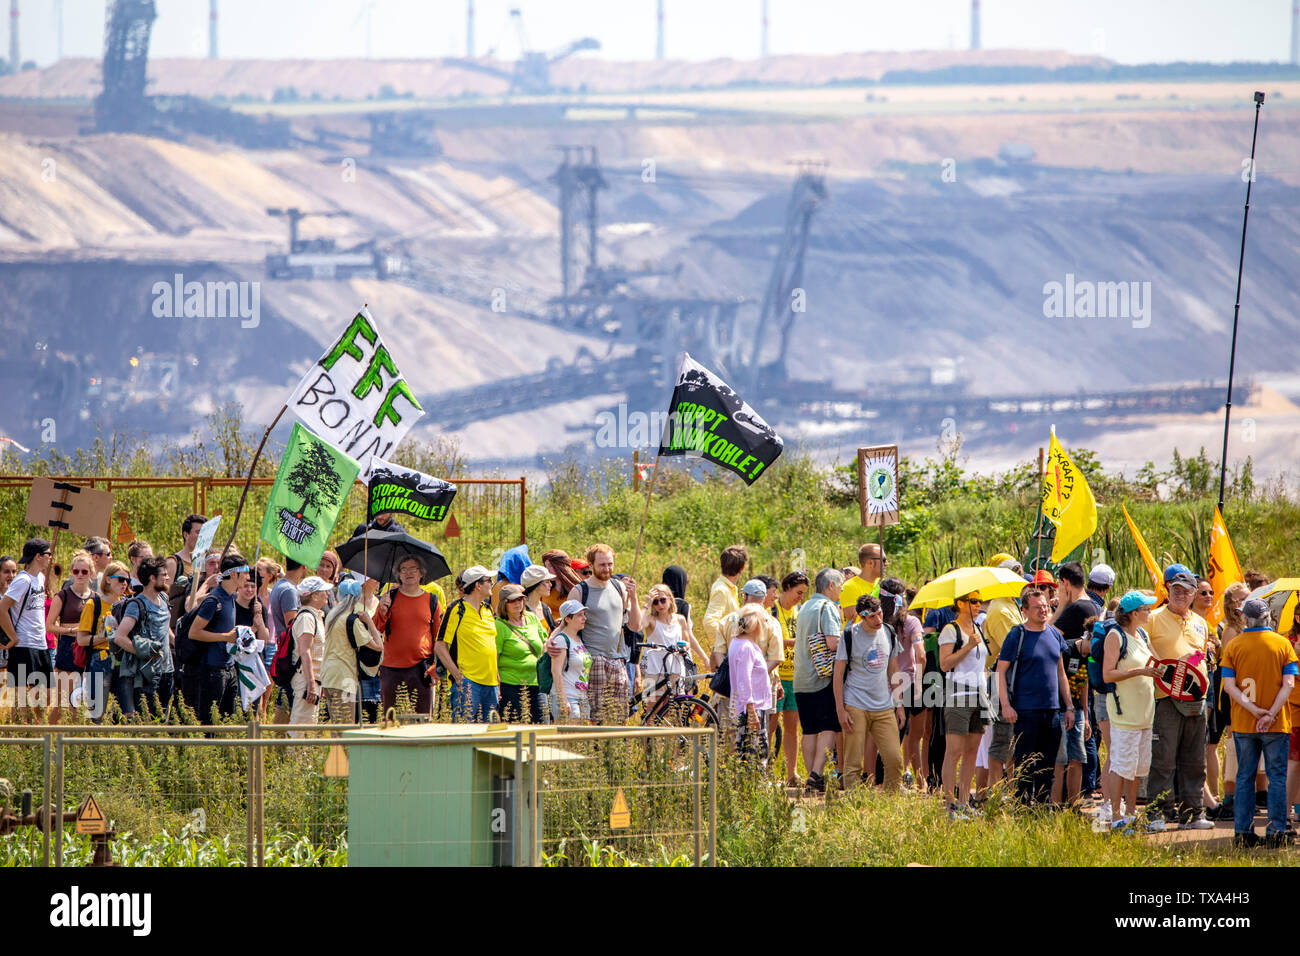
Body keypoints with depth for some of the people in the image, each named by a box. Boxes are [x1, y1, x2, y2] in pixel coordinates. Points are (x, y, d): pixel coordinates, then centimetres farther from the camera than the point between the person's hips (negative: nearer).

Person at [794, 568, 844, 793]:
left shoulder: (805, 608, 18)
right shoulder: (828, 608, -9)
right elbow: (833, 643, -19)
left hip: (801, 680, 8)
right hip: (823, 679, -8)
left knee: (809, 730, 8)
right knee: (829, 728, -6)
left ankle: (811, 777, 7)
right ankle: (816, 774, -17)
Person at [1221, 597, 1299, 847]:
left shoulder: (1234, 646, 0)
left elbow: (1229, 685, -8)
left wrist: (1254, 710, -13)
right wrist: (1271, 714, -13)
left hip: (1243, 723, 1)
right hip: (1277, 724, -1)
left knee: (1244, 777, 9)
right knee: (1277, 776, 4)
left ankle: (1243, 831, 8)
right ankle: (1276, 833, -1)